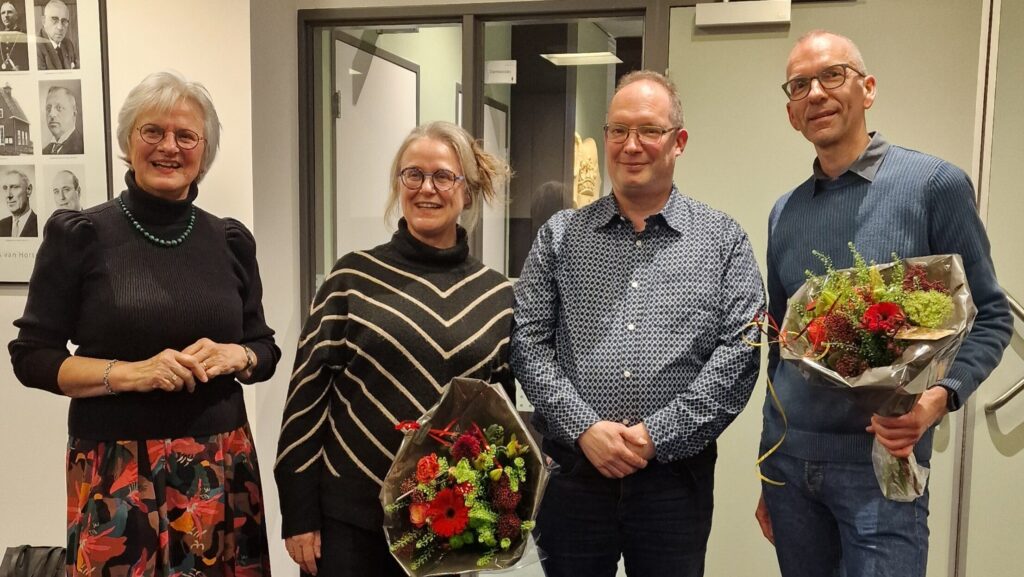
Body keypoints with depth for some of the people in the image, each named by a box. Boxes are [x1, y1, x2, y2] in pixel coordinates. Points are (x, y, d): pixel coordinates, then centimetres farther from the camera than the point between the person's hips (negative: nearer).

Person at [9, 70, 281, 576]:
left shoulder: (230, 241, 6)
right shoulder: (79, 235, -3)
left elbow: (265, 349, 11)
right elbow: (31, 356, -2)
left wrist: (235, 357, -10)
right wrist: (128, 372, -16)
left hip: (221, 465, 3)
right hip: (116, 471, -2)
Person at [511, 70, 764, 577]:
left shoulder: (723, 240, 3)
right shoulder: (560, 235, 5)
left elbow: (739, 351, -5)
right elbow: (529, 344, 0)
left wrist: (659, 433, -12)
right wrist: (584, 428, -11)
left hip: (676, 474, 0)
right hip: (572, 472, 1)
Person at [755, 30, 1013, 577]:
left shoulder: (935, 184, -6)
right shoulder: (783, 213, 7)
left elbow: (989, 318, -2)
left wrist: (940, 396, -21)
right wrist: (769, 470, 15)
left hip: (880, 461, -4)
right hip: (787, 459, 5)